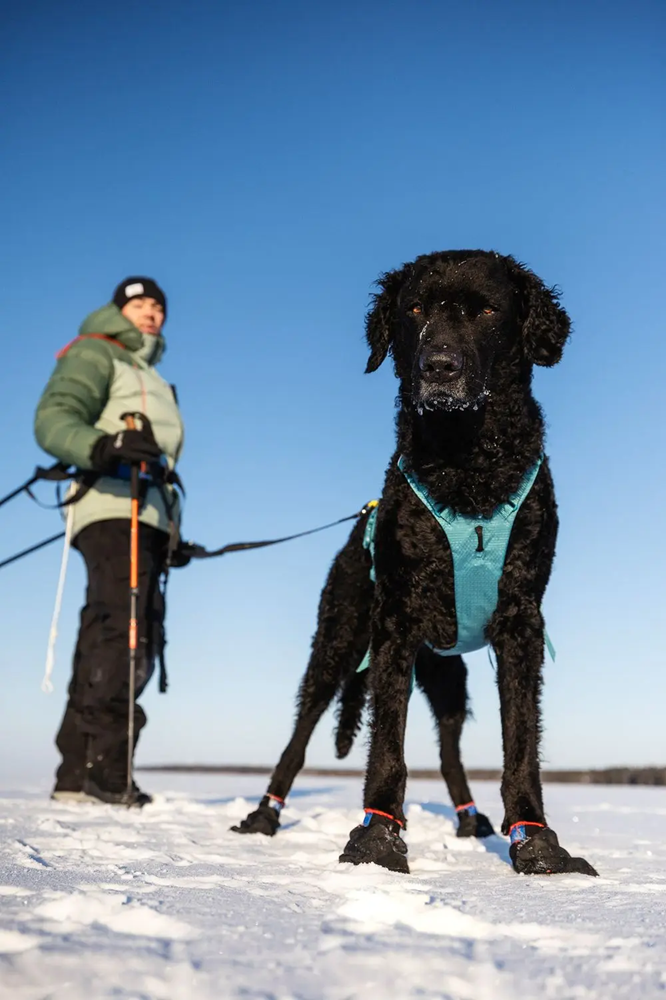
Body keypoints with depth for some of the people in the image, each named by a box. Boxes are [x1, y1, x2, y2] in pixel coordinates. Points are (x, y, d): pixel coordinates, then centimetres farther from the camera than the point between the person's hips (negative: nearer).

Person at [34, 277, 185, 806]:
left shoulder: (151, 376, 32)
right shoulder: (94, 355, 6)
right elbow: (53, 419, -10)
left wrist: (174, 531, 20)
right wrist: (102, 446, -30)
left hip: (149, 516, 9)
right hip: (112, 507, -9)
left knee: (137, 644, 3)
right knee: (120, 633, -21)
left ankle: (79, 771, 6)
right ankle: (102, 768, -24)